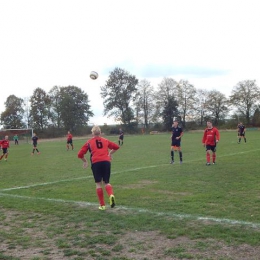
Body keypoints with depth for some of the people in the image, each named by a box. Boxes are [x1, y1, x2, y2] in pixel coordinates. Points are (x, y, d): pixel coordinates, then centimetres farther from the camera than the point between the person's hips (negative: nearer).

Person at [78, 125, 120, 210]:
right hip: (106, 162, 2)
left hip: (96, 163, -2)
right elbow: (116, 147, 26)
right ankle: (111, 195, -19)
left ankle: (102, 205, 10)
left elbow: (80, 154, 10)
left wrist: (85, 161, 27)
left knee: (98, 184, 10)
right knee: (106, 182, 12)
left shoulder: (89, 142, 12)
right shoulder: (105, 140, 18)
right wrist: (110, 153, 41)